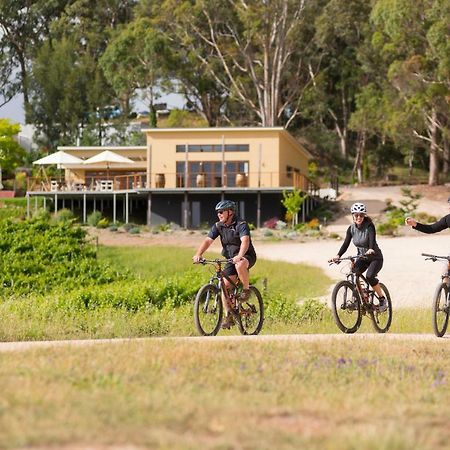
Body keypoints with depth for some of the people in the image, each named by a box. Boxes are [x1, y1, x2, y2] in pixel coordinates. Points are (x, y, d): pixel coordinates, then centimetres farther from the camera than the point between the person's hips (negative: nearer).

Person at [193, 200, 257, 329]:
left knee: (240, 265, -40)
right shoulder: (218, 226, 0)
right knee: (225, 284, -9)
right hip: (230, 259, 6)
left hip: (247, 256, -6)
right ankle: (228, 316, -2)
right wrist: (198, 254, -29)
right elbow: (208, 240, -11)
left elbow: (245, 241, -34)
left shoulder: (241, 225, -18)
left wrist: (239, 256, -52)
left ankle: (246, 289, -16)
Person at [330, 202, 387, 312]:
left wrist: (371, 250, -54)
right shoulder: (351, 229, -4)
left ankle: (382, 299, -11)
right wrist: (338, 255, -27)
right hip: (362, 257, 5)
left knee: (369, 276, -29)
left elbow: (372, 240, -33)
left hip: (375, 258, -5)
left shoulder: (369, 226, -18)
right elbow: (346, 244, -11)